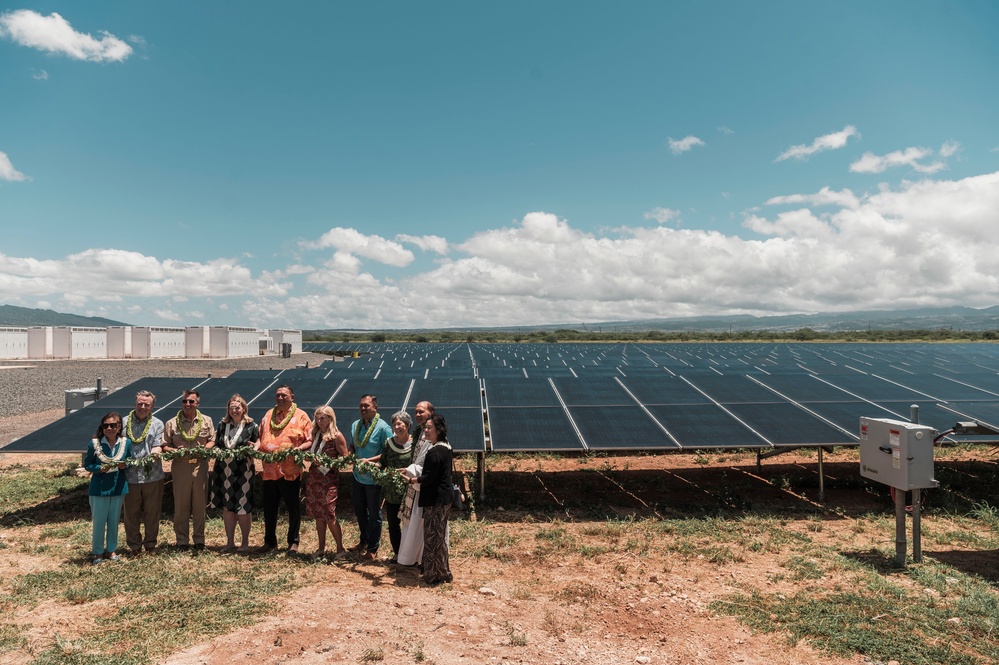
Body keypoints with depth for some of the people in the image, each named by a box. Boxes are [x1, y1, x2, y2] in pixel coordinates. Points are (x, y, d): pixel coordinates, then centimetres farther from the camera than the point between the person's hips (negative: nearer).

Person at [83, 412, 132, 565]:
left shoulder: (126, 443, -4)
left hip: (118, 488, 2)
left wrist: (124, 465, -14)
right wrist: (100, 469, -21)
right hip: (99, 488, -2)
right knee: (99, 521, 6)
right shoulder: (94, 443, -11)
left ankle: (111, 550, 29)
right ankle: (98, 552, 22)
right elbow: (87, 465, -4)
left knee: (114, 521, 14)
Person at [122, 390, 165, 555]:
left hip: (153, 476, 0)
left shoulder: (157, 424, 5)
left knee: (152, 512, 9)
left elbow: (158, 446, -4)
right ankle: (134, 545, 24)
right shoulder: (124, 422, 6)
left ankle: (150, 543, 23)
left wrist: (152, 456, -24)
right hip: (130, 476, 1)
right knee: (131, 513, 9)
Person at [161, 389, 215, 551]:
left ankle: (199, 539, 18)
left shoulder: (206, 421, 7)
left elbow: (212, 441, 8)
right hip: (180, 467, -1)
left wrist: (205, 448, -12)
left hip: (200, 466, 1)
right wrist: (174, 451, -18)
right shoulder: (171, 423, 3)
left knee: (200, 505, 7)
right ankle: (182, 540, 16)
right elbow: (164, 446, 2)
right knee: (181, 506, 5)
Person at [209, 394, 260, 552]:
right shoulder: (222, 425, 10)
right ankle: (230, 542, 22)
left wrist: (254, 449, -19)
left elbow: (258, 444, 2)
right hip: (223, 471, 4)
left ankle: (245, 542, 16)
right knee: (226, 507, 10)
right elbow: (216, 446, 16)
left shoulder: (252, 426, -2)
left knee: (243, 507, 2)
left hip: (243, 472, -4)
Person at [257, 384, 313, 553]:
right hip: (269, 470, 5)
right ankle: (269, 541, 27)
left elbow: (310, 441, -4)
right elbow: (261, 438, 23)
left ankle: (293, 542, 17)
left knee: (294, 508, 4)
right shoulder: (268, 416, 15)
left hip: (290, 471, -5)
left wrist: (299, 448, -21)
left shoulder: (300, 416, -1)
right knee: (269, 508, 13)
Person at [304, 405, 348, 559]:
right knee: (318, 514, 11)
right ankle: (321, 548, 23)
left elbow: (344, 458, -9)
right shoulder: (316, 433, 9)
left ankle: (340, 549, 6)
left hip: (329, 478, -7)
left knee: (329, 515, -6)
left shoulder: (337, 436, -10)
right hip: (313, 476, 7)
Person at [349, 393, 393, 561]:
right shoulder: (355, 425, 4)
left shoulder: (383, 427, -17)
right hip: (357, 476, 6)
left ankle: (372, 548, 22)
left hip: (373, 479, -6)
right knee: (360, 511, 21)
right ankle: (363, 541, 40)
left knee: (374, 514, 8)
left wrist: (369, 460, -25)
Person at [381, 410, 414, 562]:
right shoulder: (389, 443, 5)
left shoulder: (414, 444, -8)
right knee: (392, 523, 13)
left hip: (407, 492, -4)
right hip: (391, 492, 4)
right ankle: (396, 553, 30)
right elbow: (382, 463, 10)